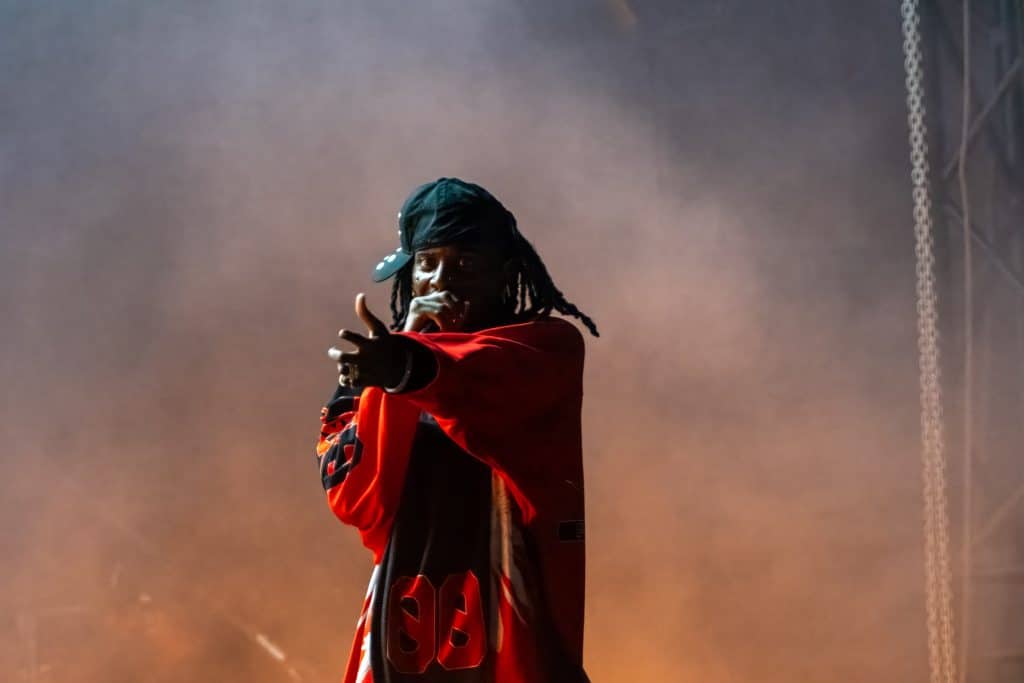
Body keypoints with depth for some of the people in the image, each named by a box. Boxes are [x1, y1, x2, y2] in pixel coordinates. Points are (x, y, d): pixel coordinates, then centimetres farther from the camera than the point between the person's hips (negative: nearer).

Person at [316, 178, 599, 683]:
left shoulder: (546, 347, 2)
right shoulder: (376, 390, 16)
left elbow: (496, 376, -22)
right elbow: (354, 499, 1)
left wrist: (412, 365, -43)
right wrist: (390, 369, -5)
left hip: (515, 639, -4)